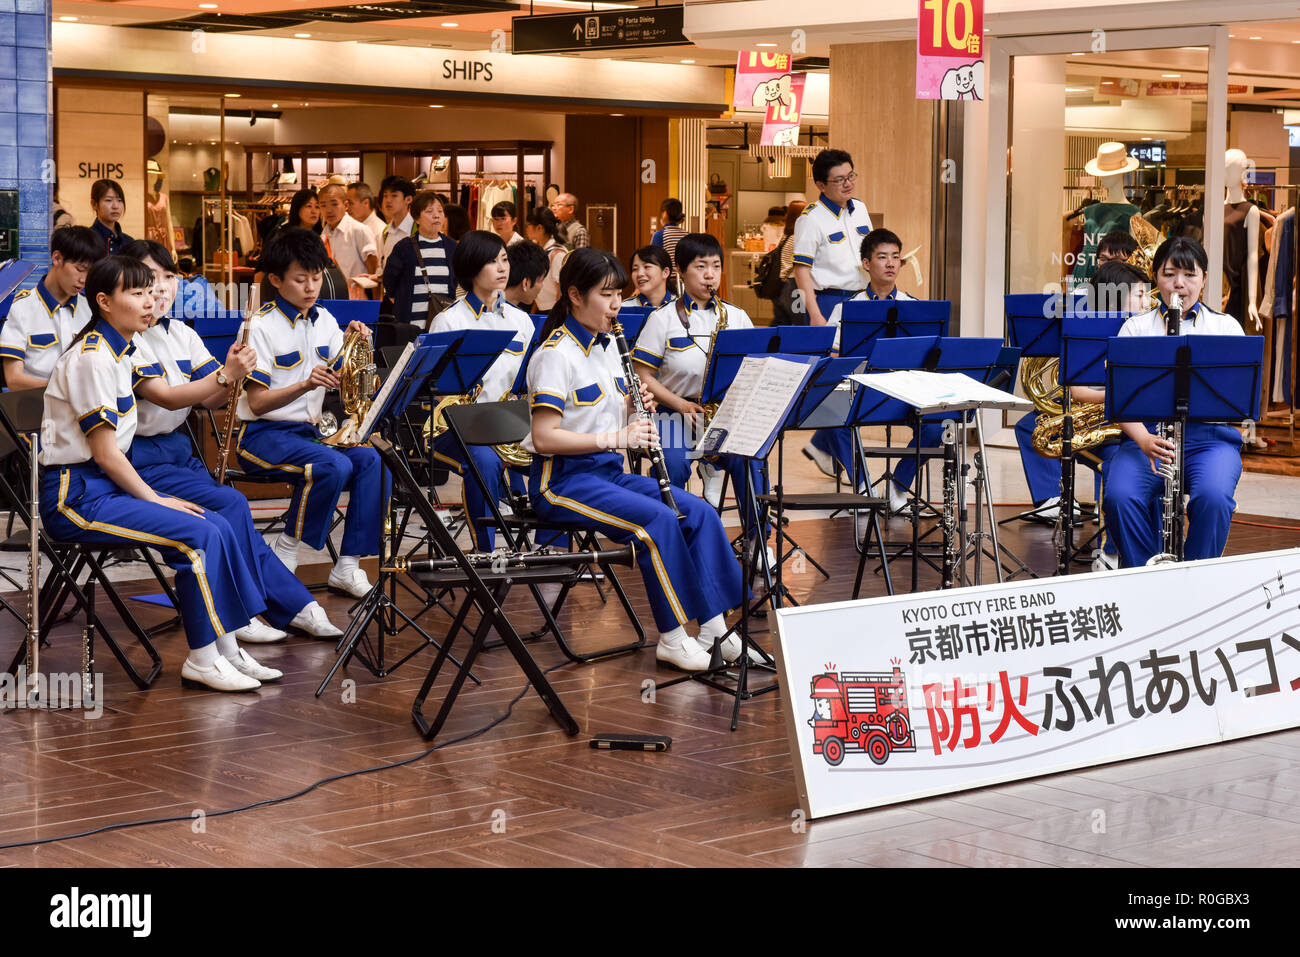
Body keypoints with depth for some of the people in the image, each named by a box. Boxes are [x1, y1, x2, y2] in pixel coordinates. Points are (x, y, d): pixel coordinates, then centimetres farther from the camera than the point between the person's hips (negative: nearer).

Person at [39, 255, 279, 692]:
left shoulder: (119, 352, 14)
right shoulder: (91, 358, -16)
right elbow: (105, 453, -17)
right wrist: (154, 499, -11)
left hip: (104, 484, 9)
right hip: (73, 496, -9)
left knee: (219, 526, -3)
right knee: (198, 535, -21)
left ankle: (226, 649, 1)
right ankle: (201, 660, -11)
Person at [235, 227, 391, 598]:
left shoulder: (323, 321, 11)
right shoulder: (262, 325, -9)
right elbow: (257, 403, -14)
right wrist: (306, 384, -28)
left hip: (310, 431, 6)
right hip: (264, 434, -6)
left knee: (373, 462, -20)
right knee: (334, 465, -32)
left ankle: (347, 567, -16)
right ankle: (285, 554, -14)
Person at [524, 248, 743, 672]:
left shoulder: (604, 347, 13)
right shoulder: (556, 355, -14)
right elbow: (545, 437, -20)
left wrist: (633, 408, -2)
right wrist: (614, 437, -25)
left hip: (609, 471, 8)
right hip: (562, 481, -8)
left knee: (699, 512, -10)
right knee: (659, 519, -28)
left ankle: (712, 626, -10)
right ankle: (672, 638, -17)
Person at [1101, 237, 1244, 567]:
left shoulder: (1226, 327, 13)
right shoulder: (1136, 327, 12)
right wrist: (1144, 440, -19)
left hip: (1211, 435, 0)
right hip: (1149, 431, 0)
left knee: (1213, 496, -32)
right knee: (1119, 496, -29)